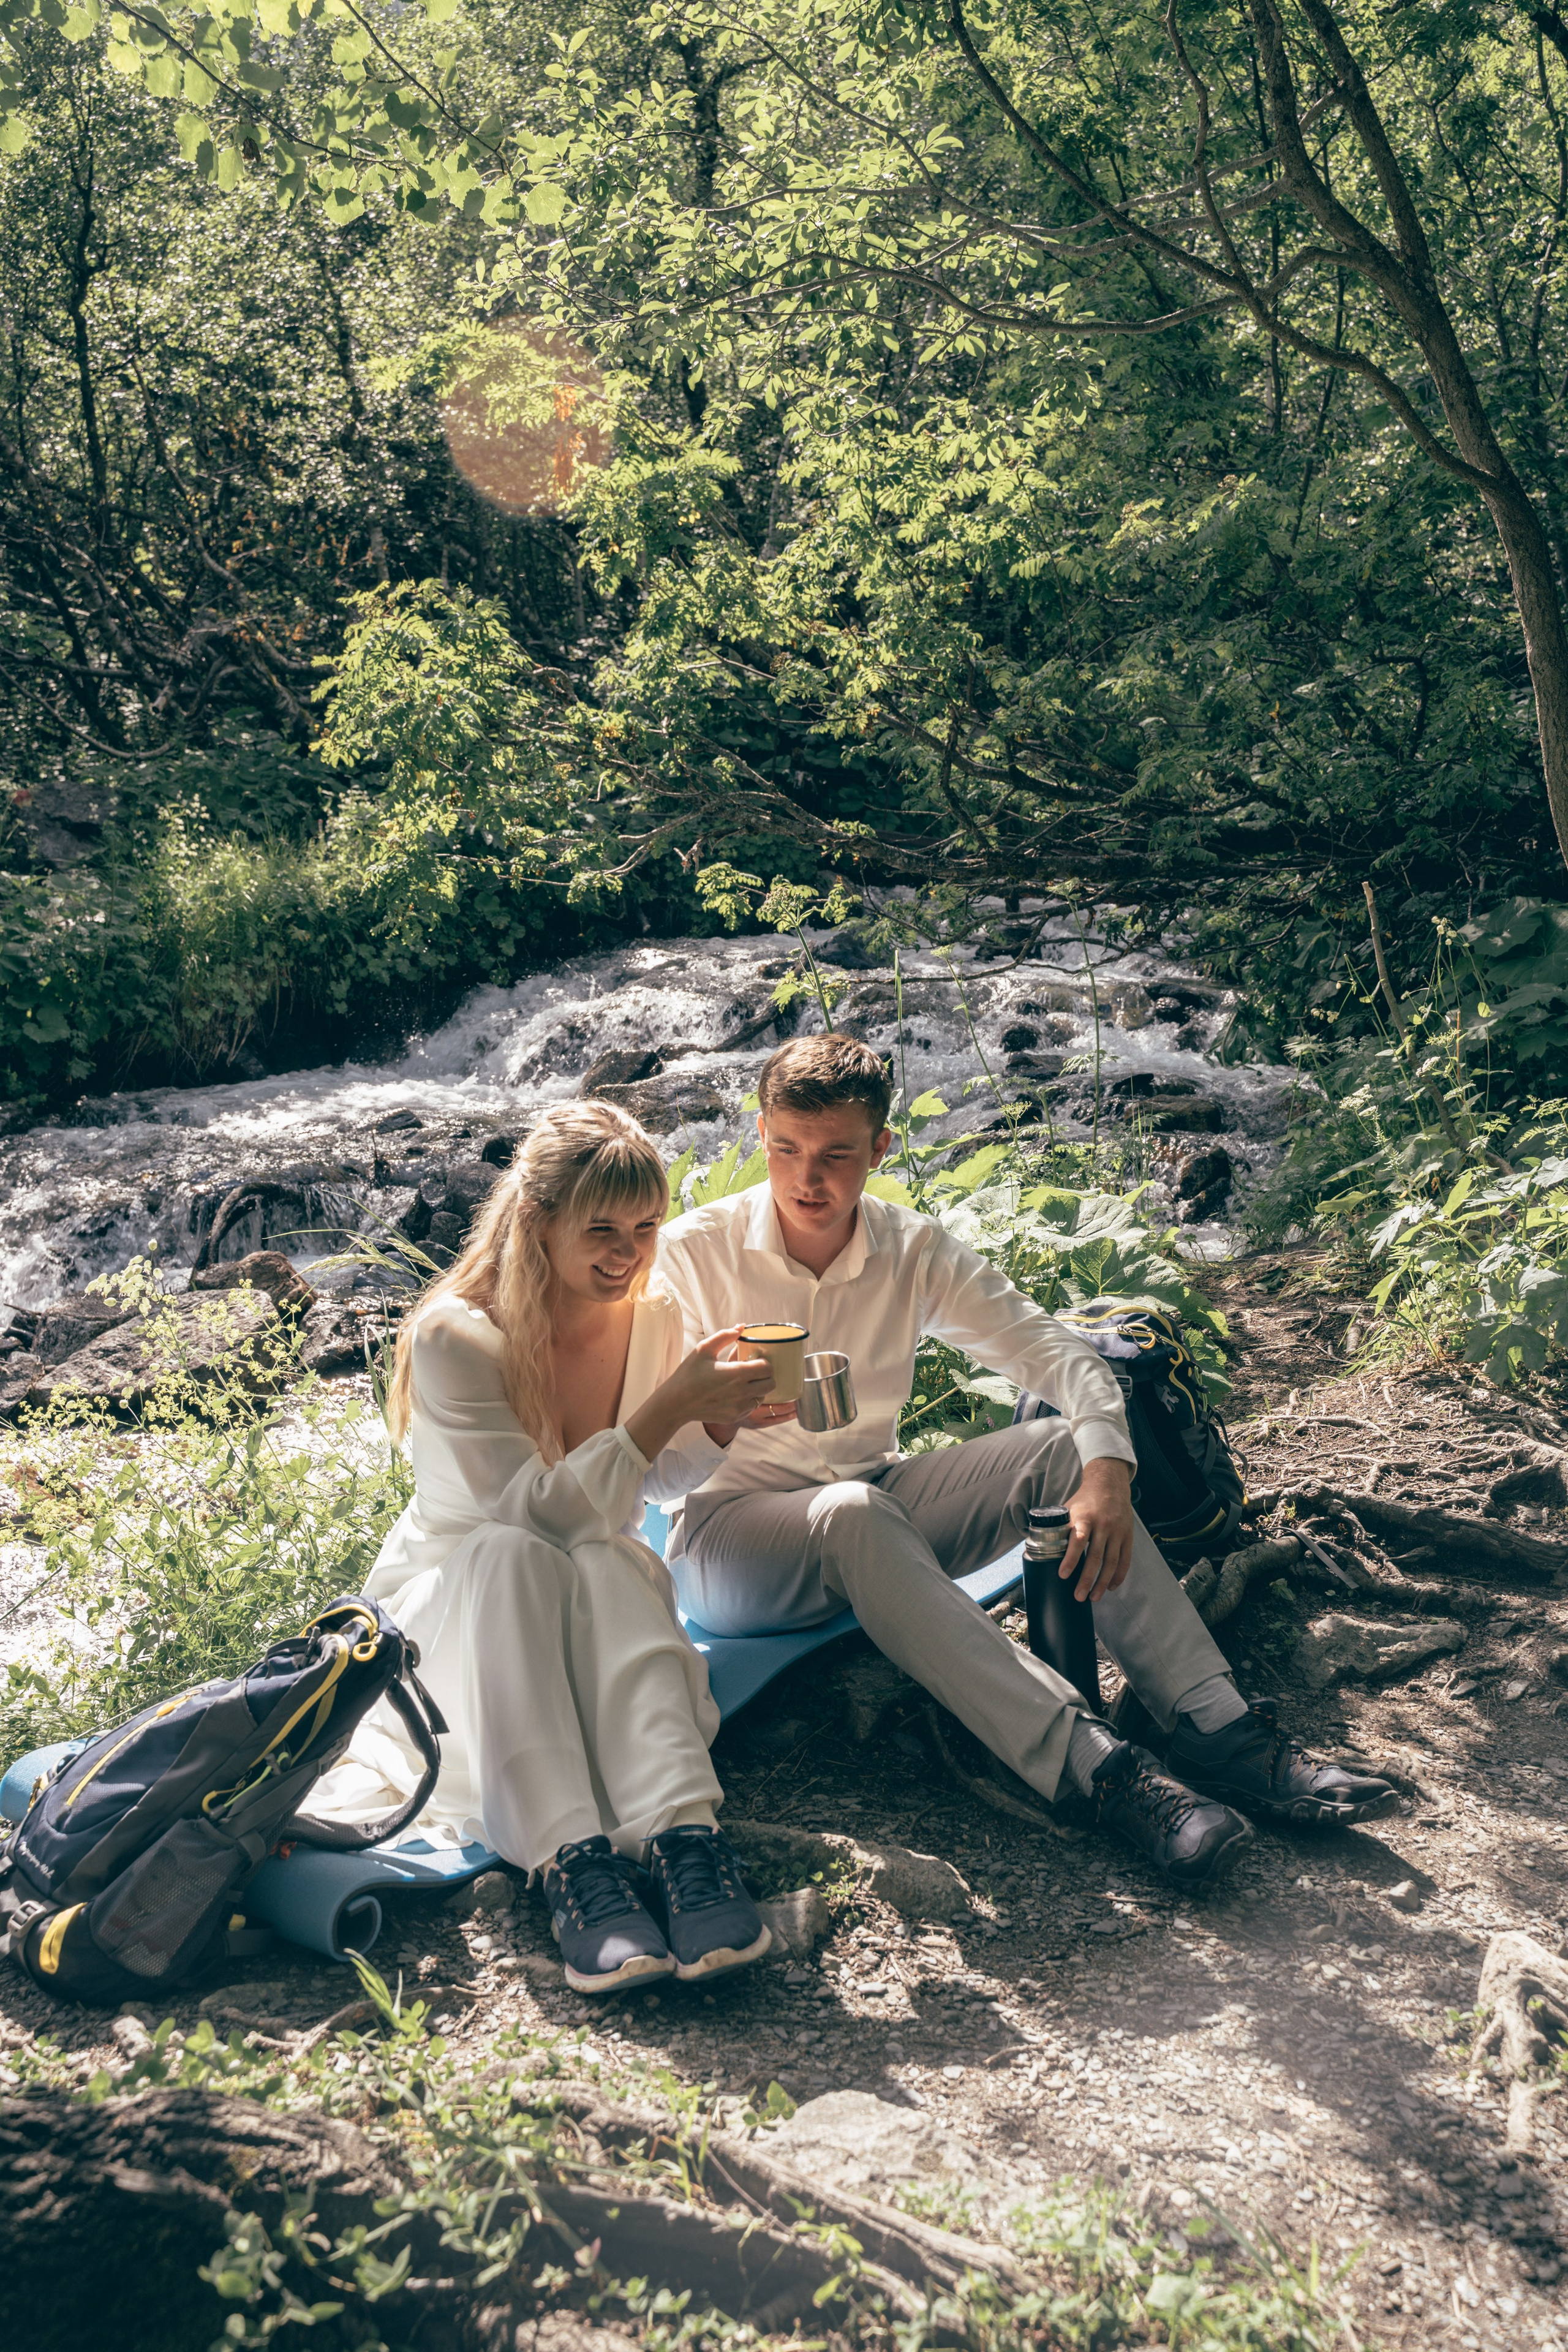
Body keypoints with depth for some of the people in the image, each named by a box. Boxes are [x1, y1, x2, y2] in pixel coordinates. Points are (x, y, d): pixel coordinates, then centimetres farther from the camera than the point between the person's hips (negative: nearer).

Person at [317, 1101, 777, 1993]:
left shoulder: (653, 1319, -4)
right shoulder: (453, 1335, -20)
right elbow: (538, 1512, -27)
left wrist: (721, 1421, -9)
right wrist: (670, 1405, -34)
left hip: (596, 1608, 3)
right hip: (448, 1599, -3)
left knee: (611, 1562, -32)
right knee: (510, 1556, -37)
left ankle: (685, 1836, -47)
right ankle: (571, 1860, -48)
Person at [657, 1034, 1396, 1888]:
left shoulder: (913, 1250, -2)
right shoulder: (693, 1251, -13)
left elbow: (1053, 1349, -8)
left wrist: (1105, 1471, -28)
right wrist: (716, 1418, -39)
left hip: (873, 1509, 5)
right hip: (730, 1534, -4)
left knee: (1063, 1450, -18)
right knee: (854, 1513, -39)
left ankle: (1215, 1726, -28)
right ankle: (1097, 1768, -47)